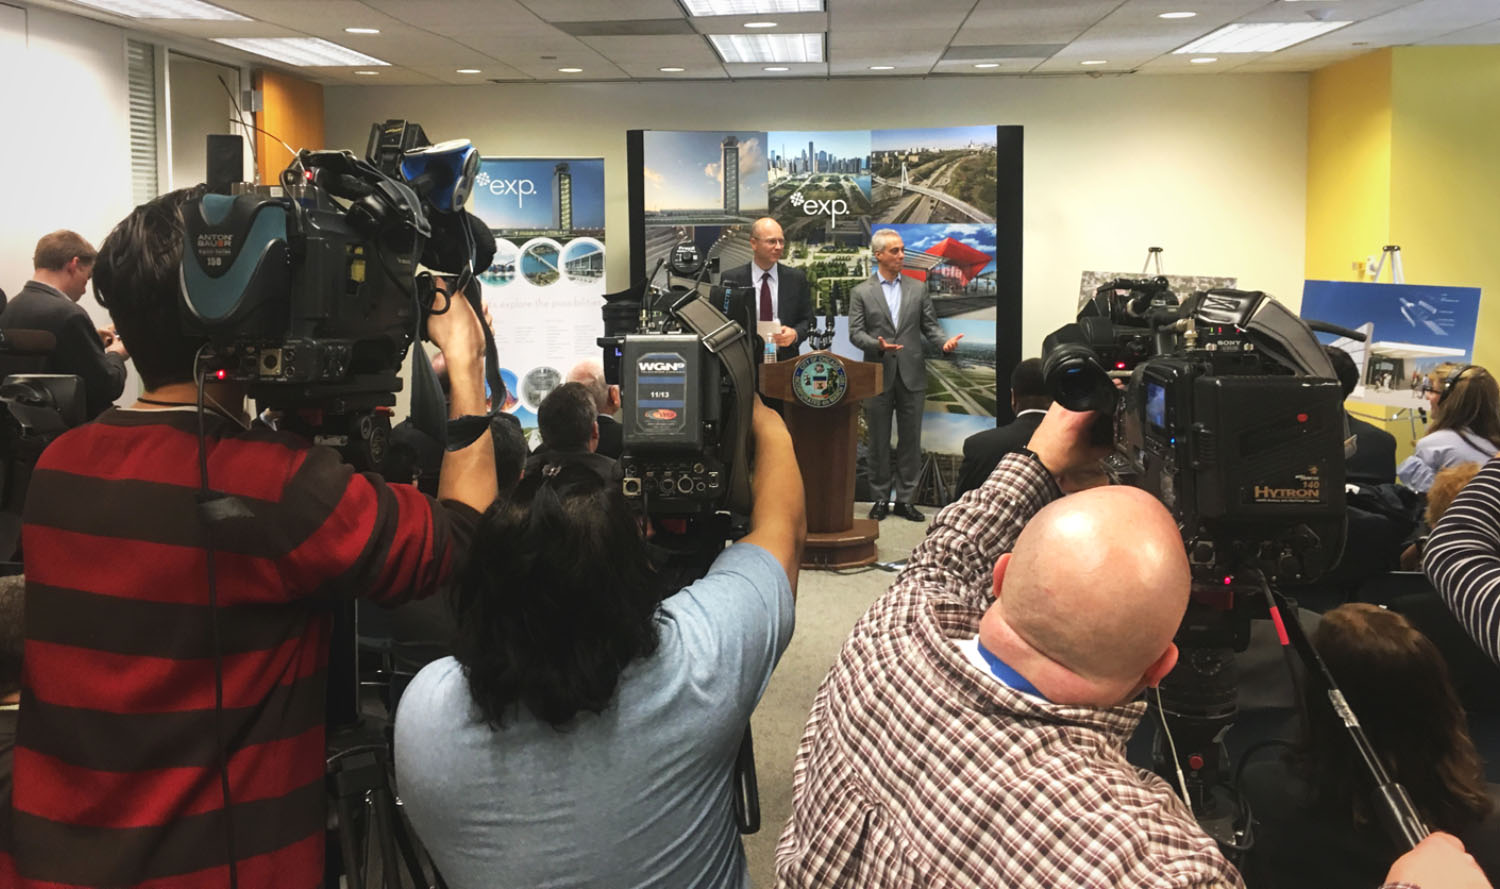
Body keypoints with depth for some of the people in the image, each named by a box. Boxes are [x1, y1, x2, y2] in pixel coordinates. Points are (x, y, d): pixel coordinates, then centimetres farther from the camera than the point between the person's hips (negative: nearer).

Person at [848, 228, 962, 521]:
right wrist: (877, 344, -21)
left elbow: (929, 325, 8)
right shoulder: (861, 292, 2)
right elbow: (855, 333, -3)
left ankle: (905, 499, 13)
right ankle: (880, 499, 16)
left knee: (910, 440, 4)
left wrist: (944, 341, -12)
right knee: (879, 442, 6)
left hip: (911, 375, 2)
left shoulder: (918, 288, 10)